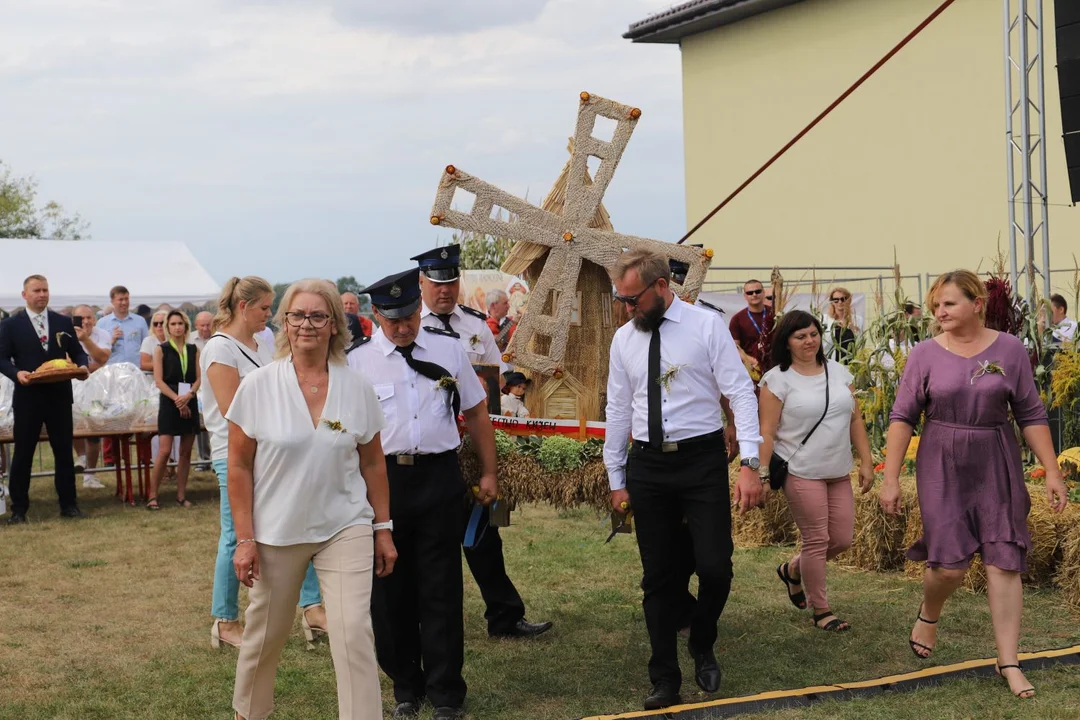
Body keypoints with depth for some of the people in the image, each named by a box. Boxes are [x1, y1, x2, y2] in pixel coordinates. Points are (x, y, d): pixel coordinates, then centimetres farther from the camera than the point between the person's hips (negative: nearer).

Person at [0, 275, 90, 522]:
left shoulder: (64, 322, 9)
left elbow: (78, 352, 11)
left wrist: (82, 366, -12)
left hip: (59, 396, 2)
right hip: (27, 397, -2)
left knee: (64, 451, 7)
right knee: (23, 453, 3)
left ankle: (68, 504, 15)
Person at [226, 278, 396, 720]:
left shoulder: (357, 388, -2)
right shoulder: (257, 386, -8)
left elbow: (372, 463, 6)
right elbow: (239, 467, -4)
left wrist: (383, 529, 6)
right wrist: (245, 539, -7)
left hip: (346, 529, 0)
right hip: (276, 531, 0)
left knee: (354, 635, -10)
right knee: (265, 635, 14)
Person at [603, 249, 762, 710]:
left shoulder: (707, 326, -6)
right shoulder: (624, 339, 6)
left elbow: (741, 393, -9)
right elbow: (618, 411, 12)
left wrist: (750, 464, -17)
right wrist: (616, 479, 12)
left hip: (702, 460, -3)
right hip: (647, 465, 3)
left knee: (715, 567, -9)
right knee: (658, 577, 7)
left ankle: (703, 647, 21)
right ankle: (665, 680, 18)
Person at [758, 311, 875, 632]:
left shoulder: (838, 371, 9)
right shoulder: (778, 379, -7)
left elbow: (855, 420, 13)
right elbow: (767, 432, -9)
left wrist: (866, 461, 9)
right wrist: (762, 473, -13)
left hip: (839, 472, 6)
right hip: (801, 472, -6)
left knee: (843, 539, 8)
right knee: (816, 541, -1)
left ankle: (793, 570, 34)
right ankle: (820, 611, 14)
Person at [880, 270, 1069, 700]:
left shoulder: (1009, 350, -2)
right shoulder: (925, 354, -4)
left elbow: (1032, 416, 2)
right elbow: (902, 418, -2)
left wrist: (1052, 472, -1)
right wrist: (891, 478, -5)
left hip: (997, 468, 1)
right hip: (942, 467, -1)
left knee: (1004, 562, 0)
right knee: (951, 564, -5)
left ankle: (1008, 661, 10)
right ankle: (928, 615, 29)